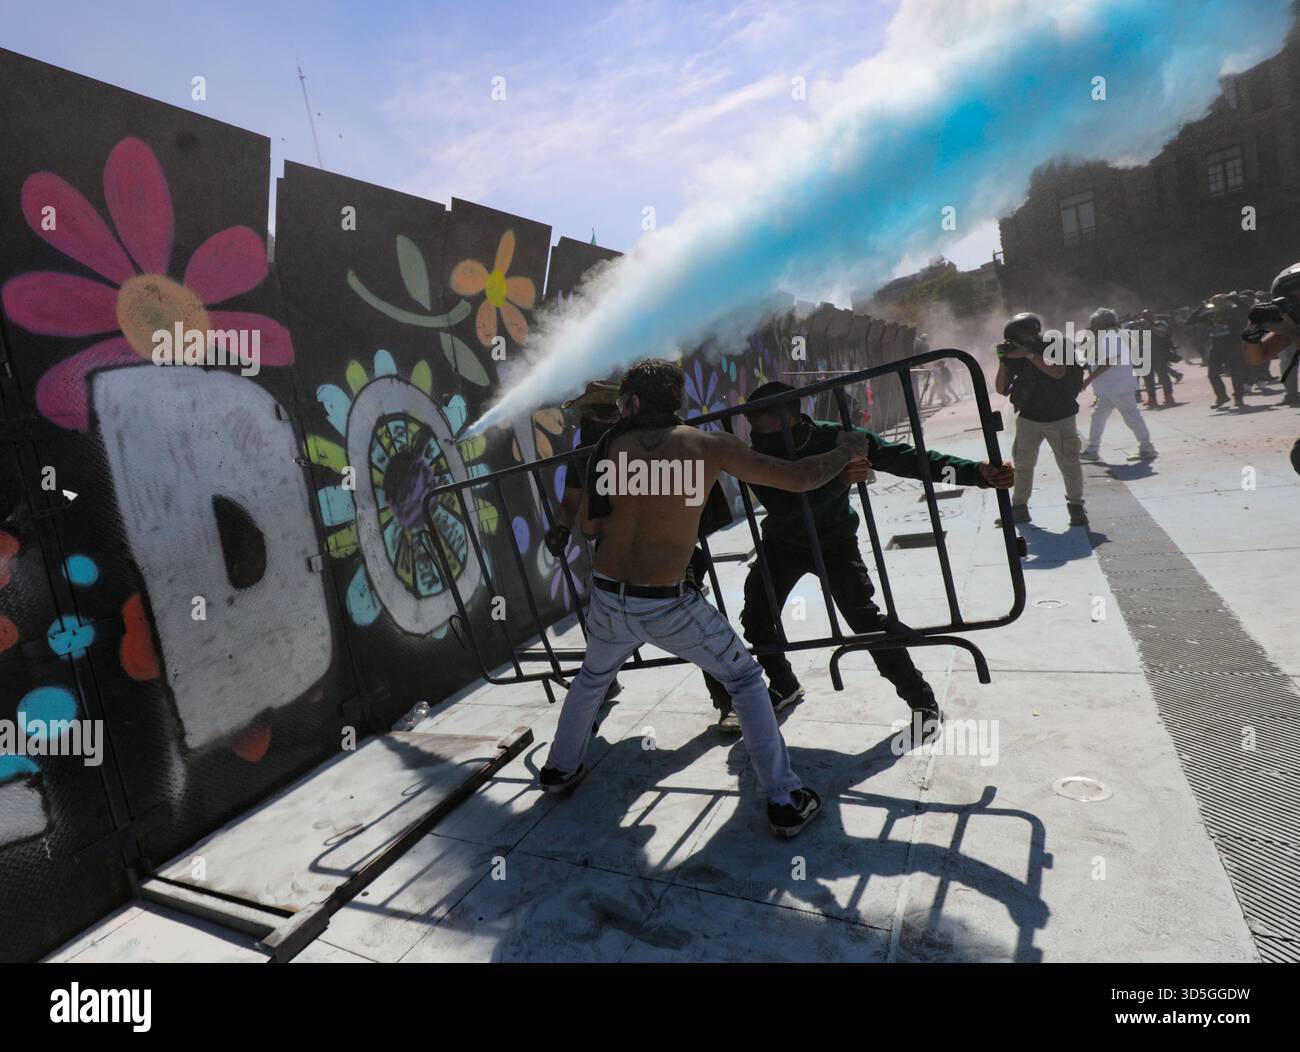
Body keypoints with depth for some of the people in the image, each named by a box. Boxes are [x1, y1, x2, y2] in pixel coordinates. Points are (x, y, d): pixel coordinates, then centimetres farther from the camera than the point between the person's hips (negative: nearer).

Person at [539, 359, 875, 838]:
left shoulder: (609, 447, 2)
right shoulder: (710, 445, -5)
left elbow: (589, 524, 7)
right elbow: (798, 477, -2)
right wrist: (846, 452, 16)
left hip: (607, 600, 3)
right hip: (668, 606, -3)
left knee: (592, 676, 33)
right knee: (745, 680, 16)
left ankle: (560, 768, 47)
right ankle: (785, 801, 16)